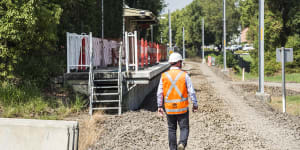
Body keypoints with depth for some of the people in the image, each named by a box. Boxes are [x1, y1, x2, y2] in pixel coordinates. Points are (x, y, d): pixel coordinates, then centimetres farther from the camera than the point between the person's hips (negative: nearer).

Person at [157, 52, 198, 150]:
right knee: (184, 128, 7)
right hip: (182, 108, -2)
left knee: (172, 129, 14)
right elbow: (191, 92, -6)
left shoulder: (164, 76, 0)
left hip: (169, 108, 2)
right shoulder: (184, 75, -6)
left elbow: (160, 93, 1)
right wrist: (195, 104, 3)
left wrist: (160, 106, 8)